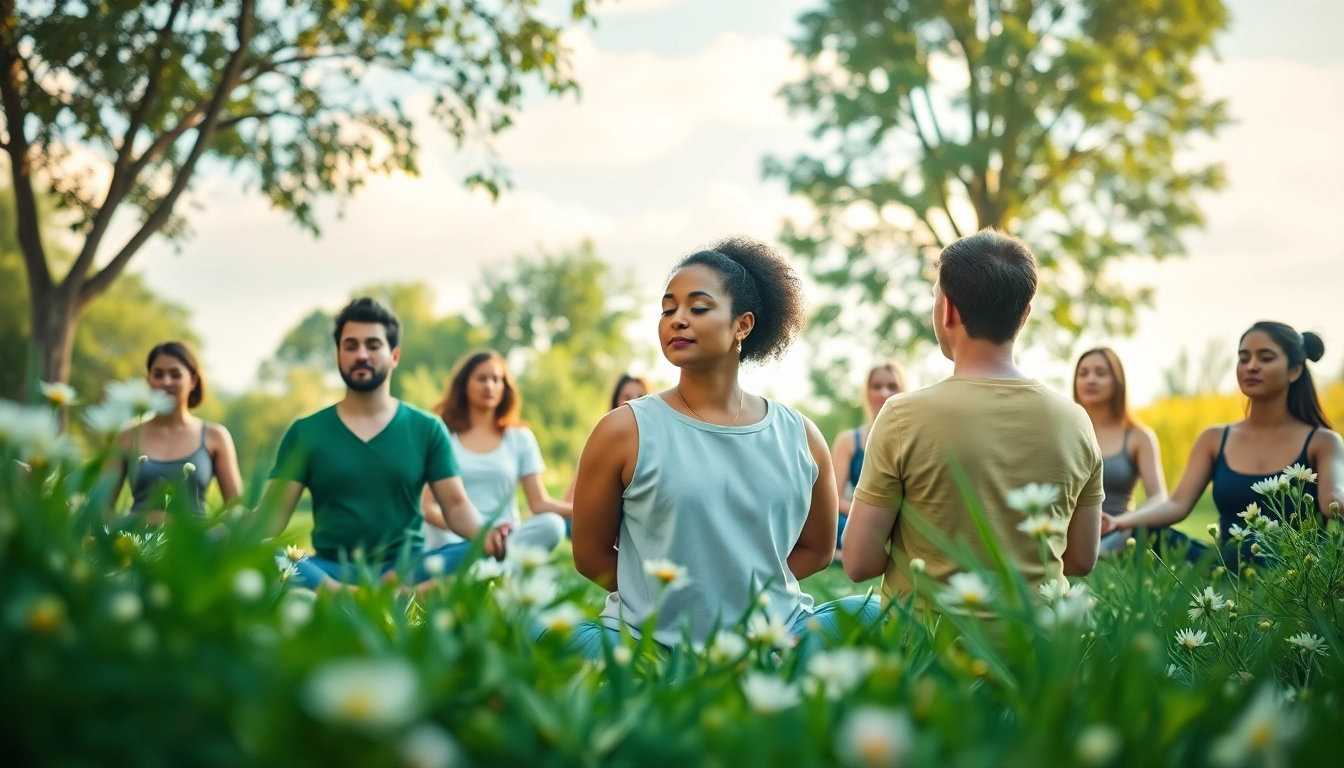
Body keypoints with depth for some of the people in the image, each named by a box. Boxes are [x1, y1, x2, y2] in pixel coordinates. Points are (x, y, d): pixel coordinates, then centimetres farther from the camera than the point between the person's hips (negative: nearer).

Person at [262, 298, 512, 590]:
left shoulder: (427, 429, 8)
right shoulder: (305, 432, 8)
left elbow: (455, 505, 4)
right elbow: (275, 511, 2)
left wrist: (484, 536, -19)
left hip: (407, 567, 0)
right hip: (331, 569, 0)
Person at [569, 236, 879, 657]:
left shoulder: (800, 437, 6)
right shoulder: (625, 431, -2)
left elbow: (817, 548, 18)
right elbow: (591, 554, 5)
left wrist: (759, 586, 7)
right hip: (648, 642, -2)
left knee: (869, 614, -23)